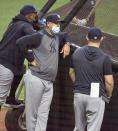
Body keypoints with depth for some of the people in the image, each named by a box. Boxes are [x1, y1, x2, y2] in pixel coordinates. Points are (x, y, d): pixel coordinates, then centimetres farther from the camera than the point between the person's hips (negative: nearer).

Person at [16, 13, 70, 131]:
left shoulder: (57, 37, 16)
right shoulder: (40, 36, -9)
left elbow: (65, 35, 40)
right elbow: (20, 42, -19)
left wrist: (67, 44, 18)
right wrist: (30, 59, -15)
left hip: (49, 82, 8)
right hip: (36, 80, -8)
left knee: (43, 114, 3)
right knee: (32, 112, -3)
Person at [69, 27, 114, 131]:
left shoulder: (77, 53, 3)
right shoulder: (104, 58, -11)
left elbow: (72, 73, 15)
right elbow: (109, 82, -10)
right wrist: (108, 95, 9)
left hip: (78, 95, 4)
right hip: (96, 97, -4)